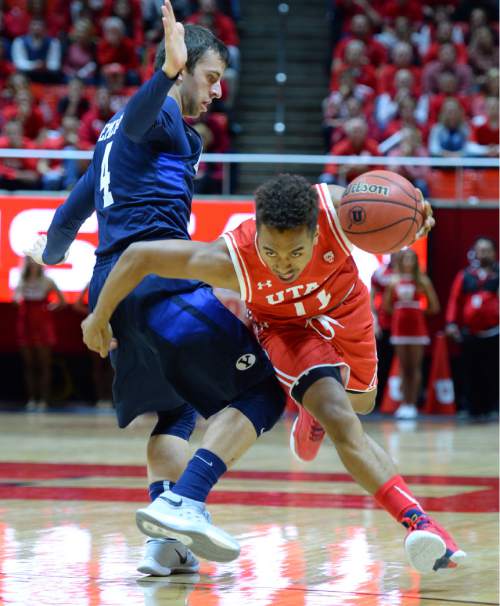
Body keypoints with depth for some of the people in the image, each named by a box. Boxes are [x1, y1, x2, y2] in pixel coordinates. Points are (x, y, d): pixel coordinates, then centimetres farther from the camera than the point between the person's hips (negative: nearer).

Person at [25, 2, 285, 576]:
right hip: (160, 281, -9)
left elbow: (77, 205, 40)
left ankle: (166, 538, -2)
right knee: (262, 393, -7)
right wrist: (167, 71, -47)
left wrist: (50, 251, 59)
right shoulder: (163, 117, 0)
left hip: (111, 287, 9)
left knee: (172, 415, 18)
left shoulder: (112, 136, 28)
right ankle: (184, 504, -22)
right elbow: (136, 117, -26)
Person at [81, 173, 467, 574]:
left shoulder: (338, 209, -38)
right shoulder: (230, 260, -40)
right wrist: (99, 318, -17)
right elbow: (138, 256, -32)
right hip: (287, 324, -3)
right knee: (341, 422, -25)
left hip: (345, 307, 3)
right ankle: (416, 520, -25)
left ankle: (313, 413, 62)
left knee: (360, 403, 27)